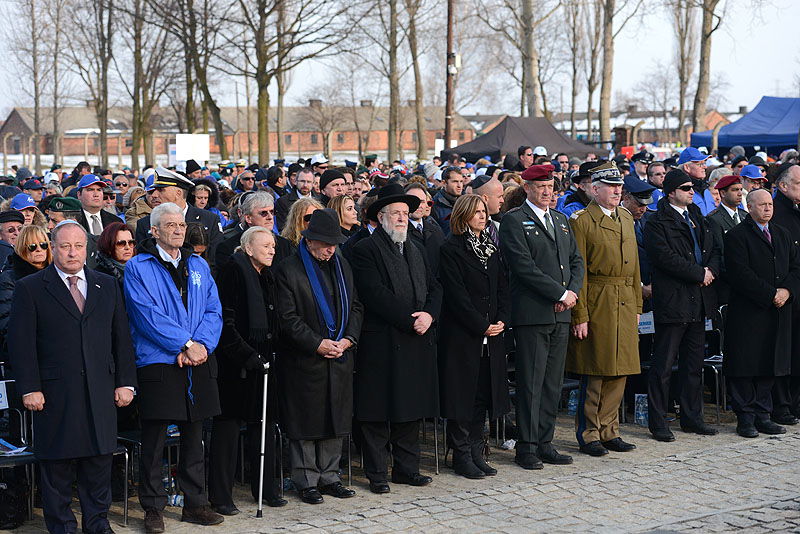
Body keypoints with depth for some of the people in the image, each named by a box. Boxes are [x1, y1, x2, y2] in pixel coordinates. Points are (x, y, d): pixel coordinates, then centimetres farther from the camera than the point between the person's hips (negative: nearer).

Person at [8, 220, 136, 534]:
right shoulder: (29, 289, 1)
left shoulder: (107, 286, 12)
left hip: (100, 393, 3)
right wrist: (29, 388, -11)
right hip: (55, 395, -3)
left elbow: (121, 338, 12)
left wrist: (125, 382, 6)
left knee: (99, 459, 8)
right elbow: (21, 343, -4)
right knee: (56, 465, 5)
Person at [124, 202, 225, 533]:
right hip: (158, 365, -4)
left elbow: (213, 310, 7)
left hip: (198, 365, 5)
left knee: (194, 437, 11)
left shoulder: (198, 266, 14)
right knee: (154, 440, 0)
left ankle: (195, 503, 20)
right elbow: (148, 315, -12)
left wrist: (202, 345, -11)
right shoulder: (138, 267, -2)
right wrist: (185, 344, -16)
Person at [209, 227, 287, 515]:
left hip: (261, 359, 8)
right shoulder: (233, 271, -10)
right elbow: (225, 320, -16)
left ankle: (266, 488, 20)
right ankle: (221, 496, 3)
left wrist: (271, 354, 11)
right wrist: (246, 354, -18)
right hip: (235, 362, -8)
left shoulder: (267, 276, 16)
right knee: (228, 425, -2)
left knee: (264, 424, 10)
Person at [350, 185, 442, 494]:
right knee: (378, 412, -1)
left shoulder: (415, 251, 19)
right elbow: (376, 295, -15)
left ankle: (407, 468, 21)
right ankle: (376, 474, 6)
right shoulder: (365, 250, -6)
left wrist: (429, 315, -6)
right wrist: (410, 319, -16)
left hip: (417, 341, 7)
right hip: (382, 343, -7)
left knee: (411, 409, 11)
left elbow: (434, 288, 14)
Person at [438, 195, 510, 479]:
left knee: (483, 393, 8)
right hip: (462, 335, -6)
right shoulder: (451, 249, -7)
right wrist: (482, 326, -14)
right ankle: (462, 455, 5)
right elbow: (456, 294, -13)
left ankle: (475, 452, 15)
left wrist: (502, 320, -2)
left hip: (491, 334, 6)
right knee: (463, 392, -2)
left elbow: (502, 287, 13)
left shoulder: (491, 247, 14)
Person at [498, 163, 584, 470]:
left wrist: (572, 291, -3)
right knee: (531, 383, -3)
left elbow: (576, 261, 16)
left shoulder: (561, 220, 18)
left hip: (560, 314, 7)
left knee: (553, 383, 9)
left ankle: (544, 443, 17)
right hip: (532, 314, -7)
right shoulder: (514, 220, -5)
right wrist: (560, 293, -14)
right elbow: (524, 266, -14)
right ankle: (526, 447, 4)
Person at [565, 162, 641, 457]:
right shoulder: (581, 221, -7)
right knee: (595, 373, -1)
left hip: (625, 306, 7)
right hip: (597, 306, -7)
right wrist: (579, 316, -14)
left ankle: (609, 431, 19)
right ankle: (588, 435, 9)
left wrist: (637, 306, 14)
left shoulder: (626, 218, 15)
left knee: (618, 372, 9)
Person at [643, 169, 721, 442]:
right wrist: (699, 274, -14)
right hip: (672, 301, -8)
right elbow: (666, 257, -19)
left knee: (694, 363, 13)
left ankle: (692, 417, 22)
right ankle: (658, 422, 4)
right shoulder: (657, 223, -8)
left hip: (699, 302, 8)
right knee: (663, 365, -2)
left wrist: (712, 270, -5)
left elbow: (715, 249, 16)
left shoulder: (697, 217, 16)